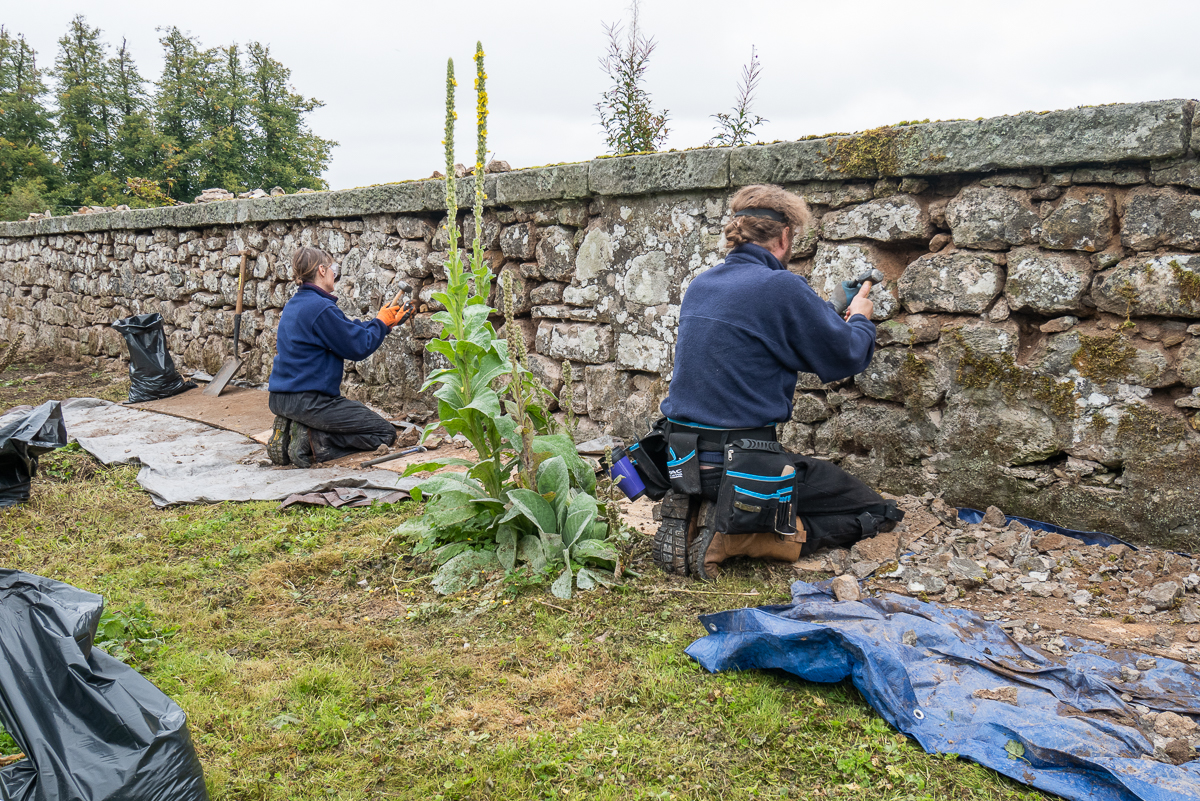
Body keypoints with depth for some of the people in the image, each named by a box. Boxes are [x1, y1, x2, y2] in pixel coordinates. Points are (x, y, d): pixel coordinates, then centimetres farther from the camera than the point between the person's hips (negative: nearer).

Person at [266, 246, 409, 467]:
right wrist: (381, 322, 5)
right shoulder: (321, 308, -17)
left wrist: (384, 322, 21)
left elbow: (348, 330, 18)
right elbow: (358, 346, -12)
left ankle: (291, 429, 7)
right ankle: (313, 442, -14)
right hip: (307, 400, -10)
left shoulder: (294, 304, 14)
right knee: (385, 433, -1)